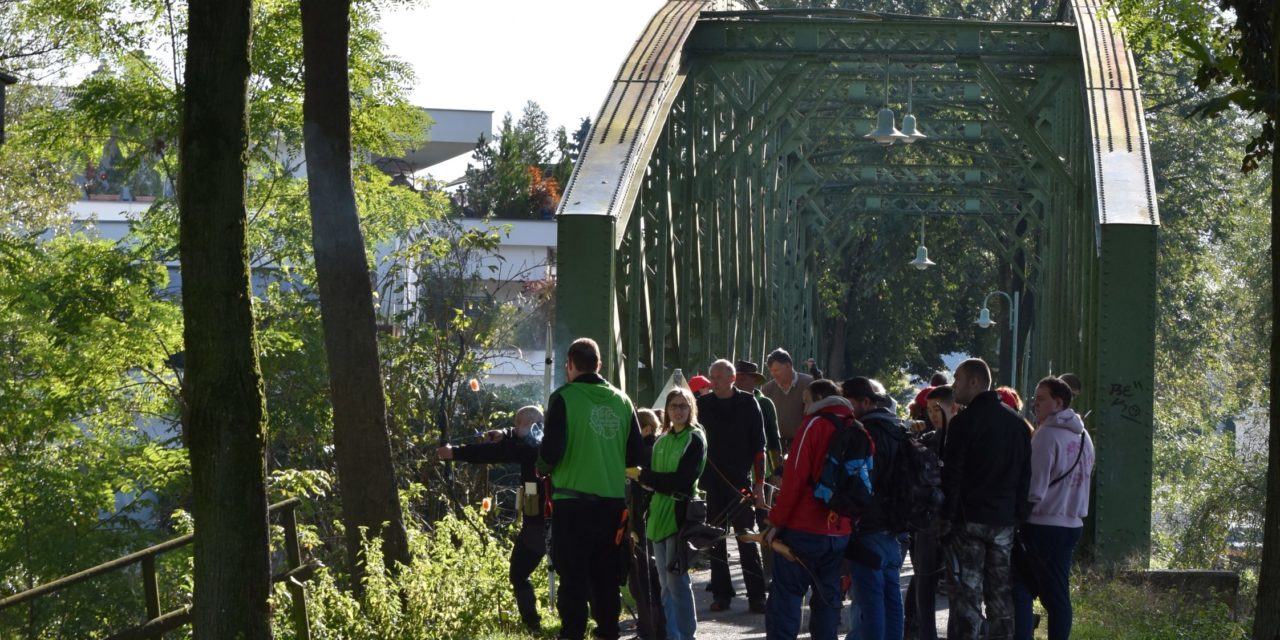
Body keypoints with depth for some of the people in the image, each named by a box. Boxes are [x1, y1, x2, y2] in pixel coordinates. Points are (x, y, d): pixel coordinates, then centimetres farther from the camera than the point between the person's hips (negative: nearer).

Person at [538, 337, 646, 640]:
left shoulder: (565, 398, -9)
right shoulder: (621, 400, 6)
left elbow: (551, 451, -15)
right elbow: (636, 454, 7)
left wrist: (542, 467, 6)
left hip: (572, 500, -5)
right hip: (613, 501, 5)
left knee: (573, 575, 0)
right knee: (606, 575, 15)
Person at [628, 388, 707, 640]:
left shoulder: (695, 440, -5)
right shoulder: (662, 441, 16)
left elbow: (682, 481, -15)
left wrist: (642, 475, -13)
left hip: (681, 515, -7)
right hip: (659, 516, 7)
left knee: (676, 579, -8)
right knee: (666, 582, 9)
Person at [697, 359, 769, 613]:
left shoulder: (748, 404, 0)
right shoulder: (703, 405, 5)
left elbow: (758, 446, 0)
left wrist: (759, 484, -5)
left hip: (741, 482, -2)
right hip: (712, 482, 2)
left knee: (747, 538, -4)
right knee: (716, 540, 5)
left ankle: (756, 596, -3)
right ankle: (721, 594, 11)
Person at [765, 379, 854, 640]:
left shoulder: (815, 424, -7)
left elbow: (795, 478, -12)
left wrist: (777, 521, -7)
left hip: (803, 530, -6)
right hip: (840, 534, 6)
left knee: (785, 597, -2)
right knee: (827, 599, 11)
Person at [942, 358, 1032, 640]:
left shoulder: (964, 421, -8)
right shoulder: (1017, 422, 12)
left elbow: (952, 474, -11)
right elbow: (1025, 475, 14)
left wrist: (947, 514, -8)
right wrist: (1018, 514, 15)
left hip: (969, 519, -6)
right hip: (1004, 520, 6)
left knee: (966, 595, -5)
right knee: (1000, 593, 9)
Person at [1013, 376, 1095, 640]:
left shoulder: (1047, 435, -12)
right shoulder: (1083, 437, 12)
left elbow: (1034, 487, -15)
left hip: (1041, 524, -8)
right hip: (1071, 524, 8)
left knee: (1020, 591, -5)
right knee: (1057, 594, 9)